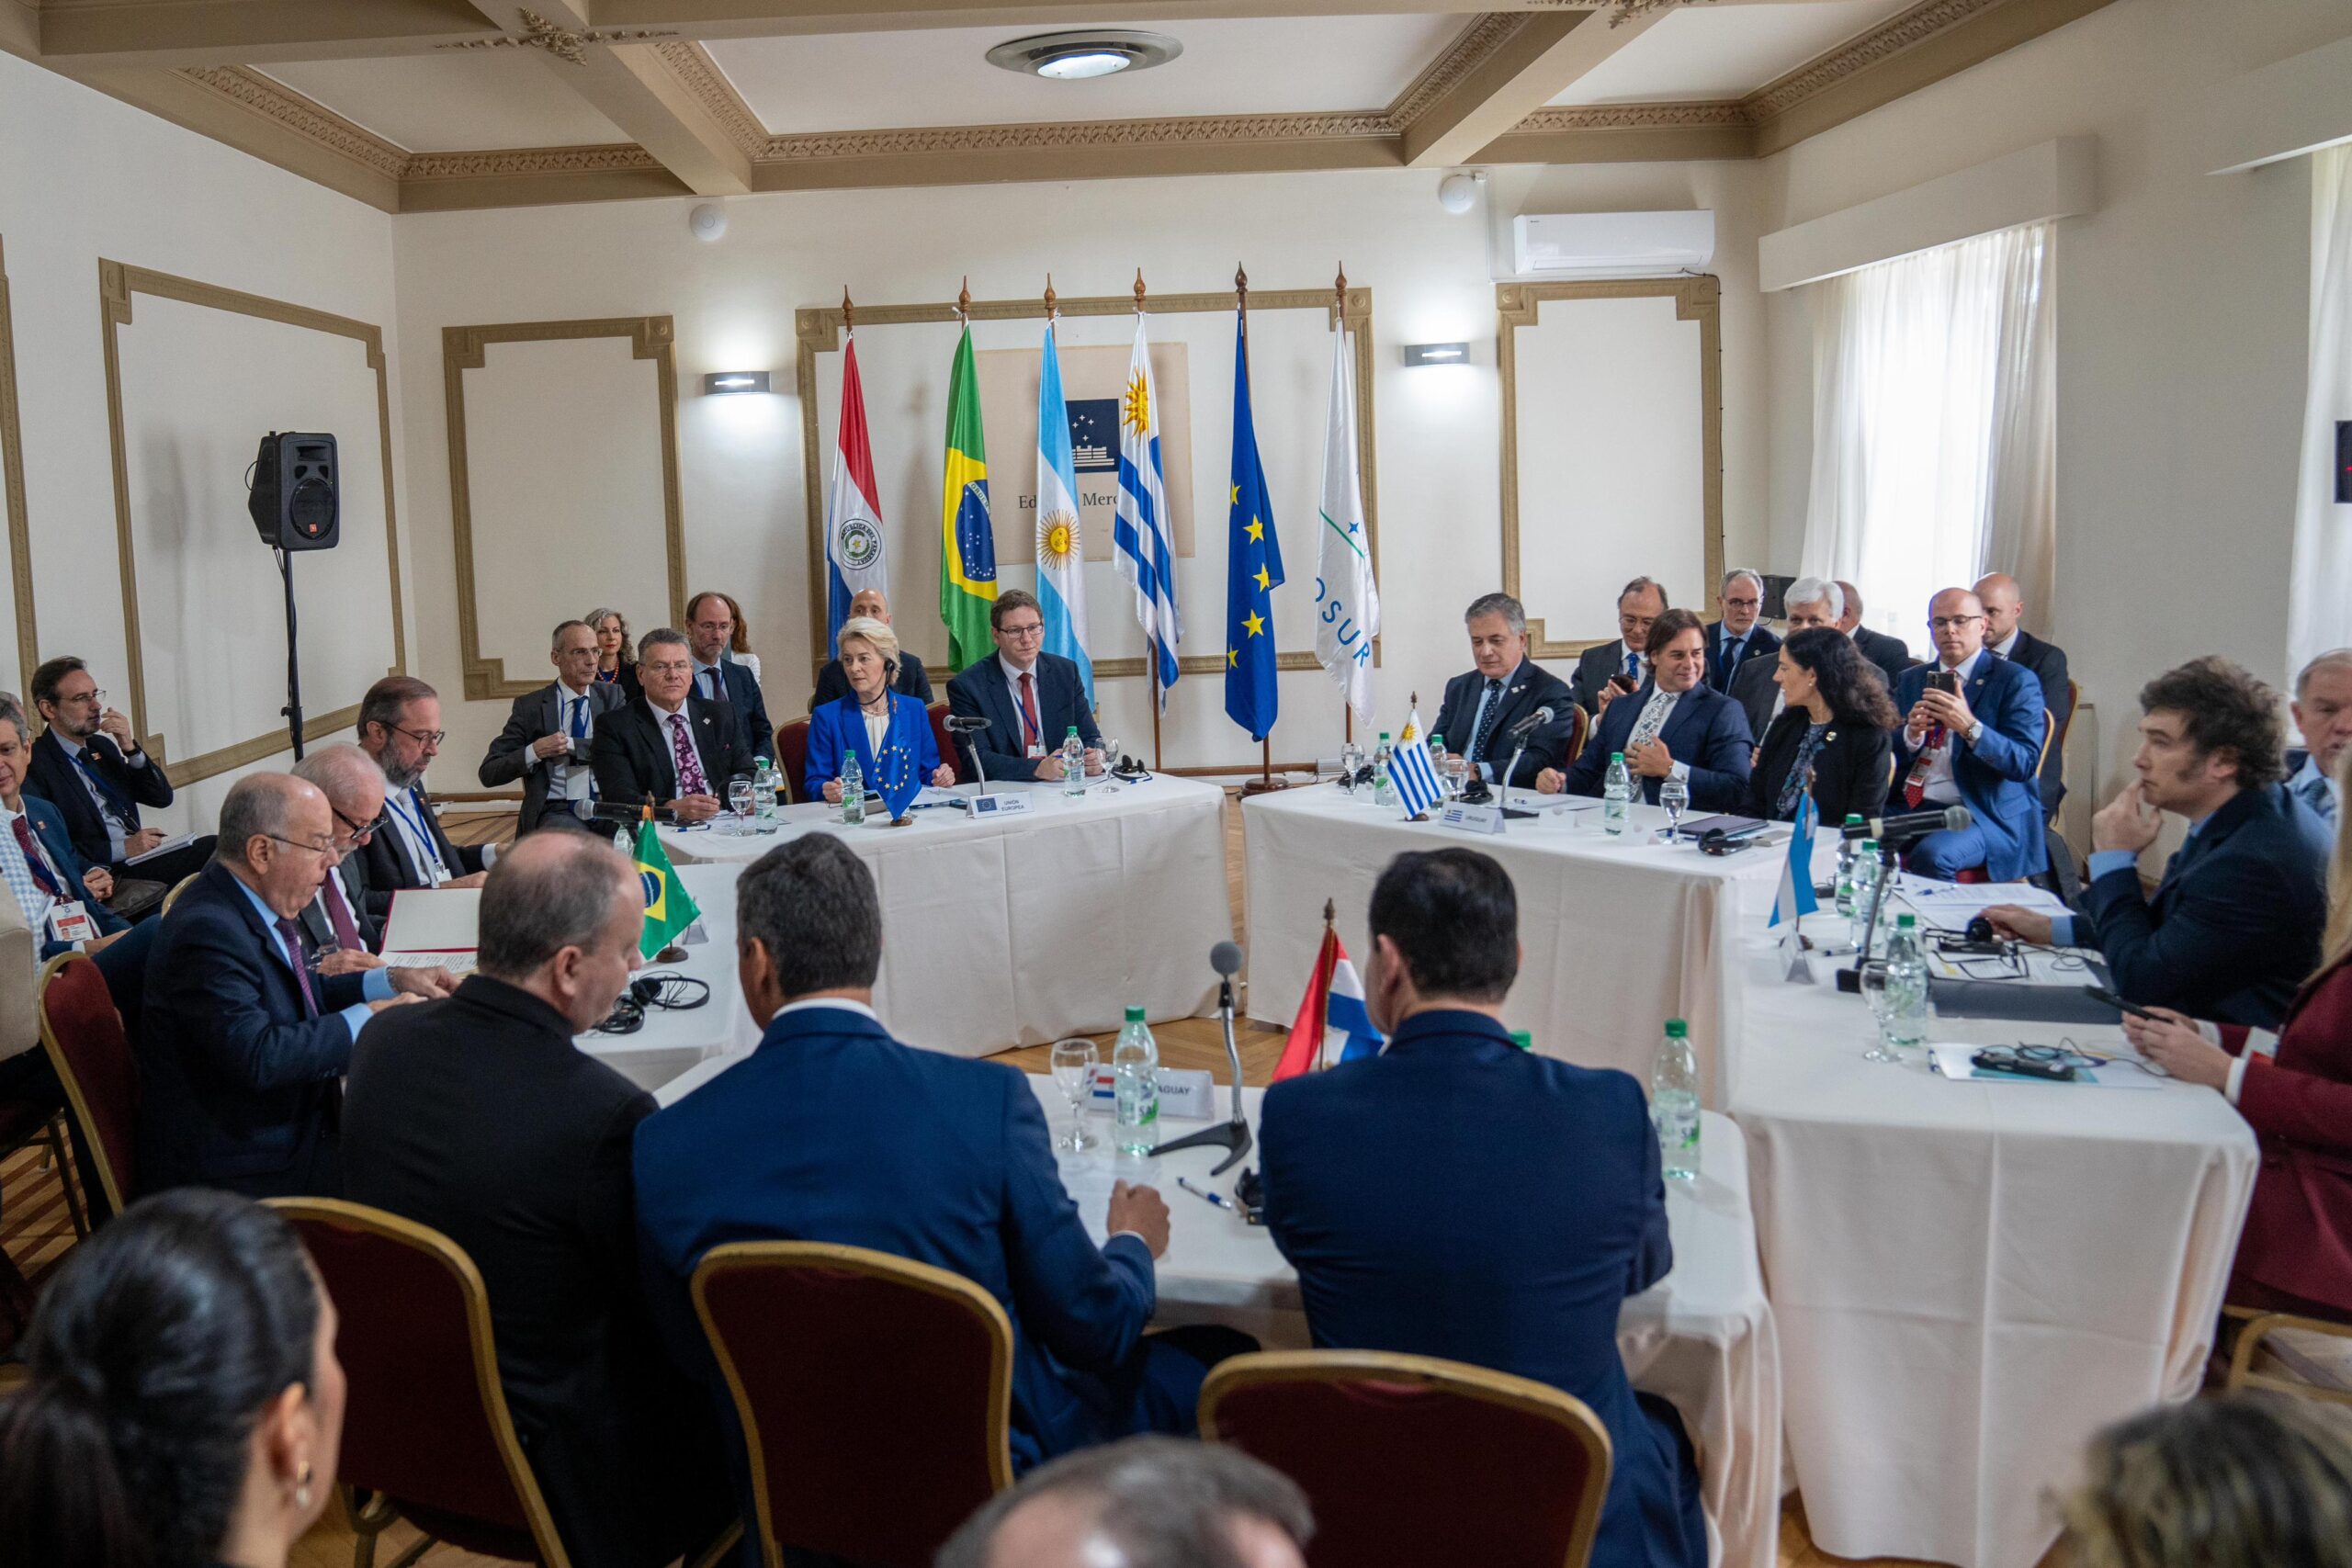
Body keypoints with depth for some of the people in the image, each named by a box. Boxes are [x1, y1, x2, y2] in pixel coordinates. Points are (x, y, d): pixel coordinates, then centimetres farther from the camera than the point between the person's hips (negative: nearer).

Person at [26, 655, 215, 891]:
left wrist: (130, 748, 2)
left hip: (140, 857, 8)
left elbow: (162, 798, 15)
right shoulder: (33, 767, -7)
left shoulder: (102, 746, 17)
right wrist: (122, 849, -16)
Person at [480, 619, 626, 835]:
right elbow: (489, 774, 3)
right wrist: (534, 752, -13)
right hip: (556, 810, -1)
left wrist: (571, 745, -14)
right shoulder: (529, 706, 6)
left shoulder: (612, 696, 12)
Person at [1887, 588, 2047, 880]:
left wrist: (1970, 727, -23)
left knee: (1931, 854, -34)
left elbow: (2026, 763, -9)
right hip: (1907, 806, 5)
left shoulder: (2016, 681, 1)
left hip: (1979, 812, -4)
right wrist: (1911, 735, -8)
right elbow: (1887, 756, 14)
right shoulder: (1911, 680, 17)